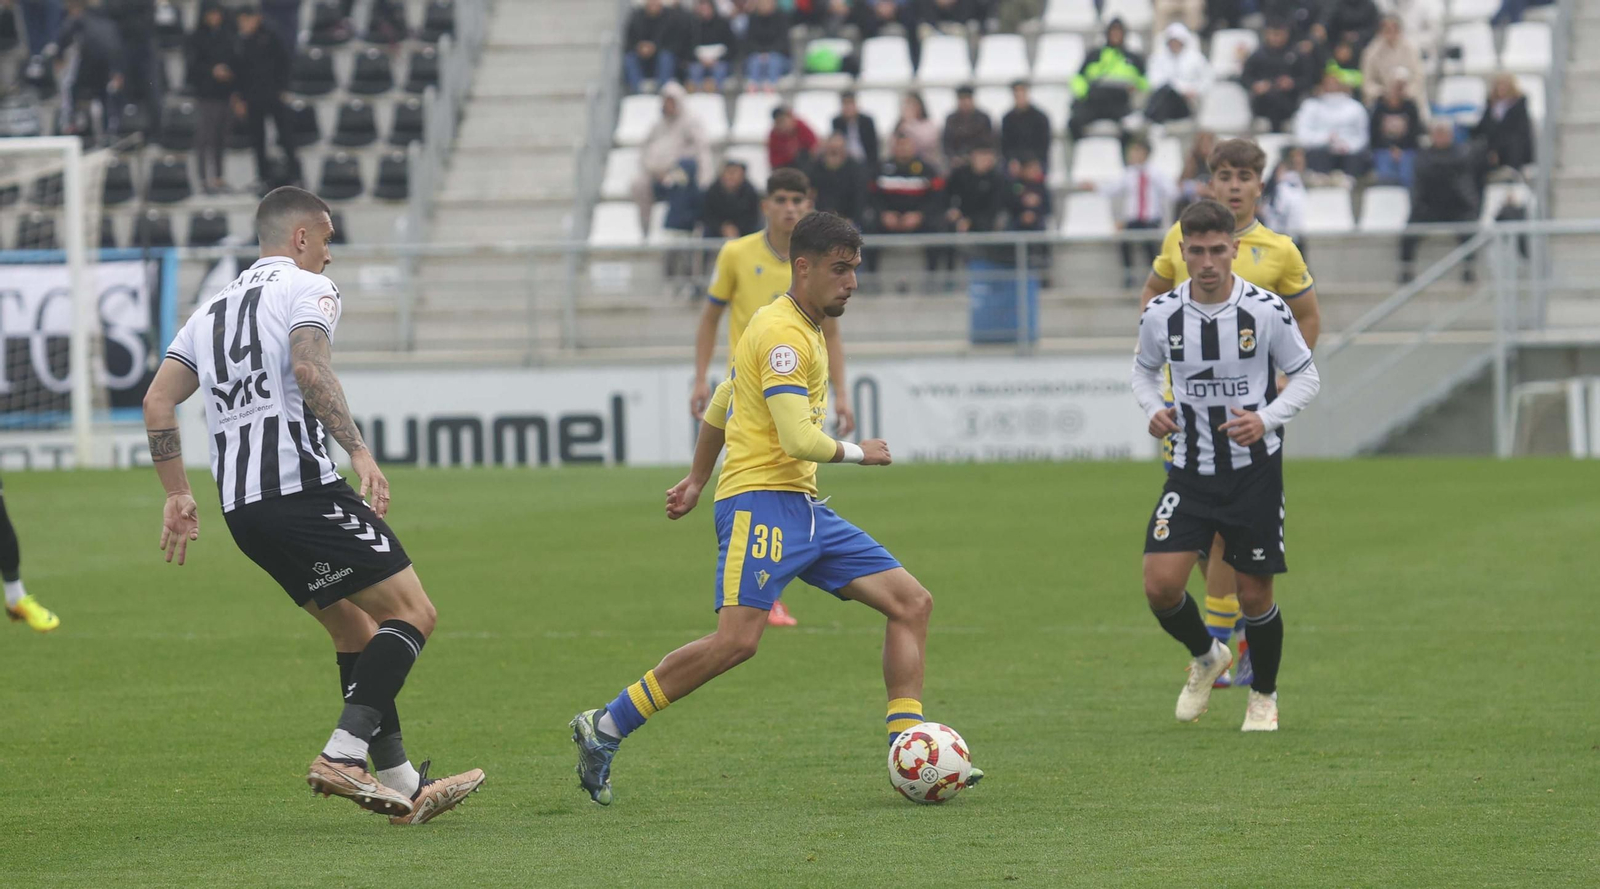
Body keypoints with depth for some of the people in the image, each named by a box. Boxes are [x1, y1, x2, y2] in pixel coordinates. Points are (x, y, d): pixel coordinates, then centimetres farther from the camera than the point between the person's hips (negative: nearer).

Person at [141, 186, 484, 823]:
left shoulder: (214, 309, 24)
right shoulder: (307, 289, 2)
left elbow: (158, 401, 17)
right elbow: (309, 368, -18)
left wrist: (177, 496, 19)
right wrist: (359, 451, -24)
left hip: (241, 506, 8)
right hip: (300, 483, -8)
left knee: (356, 631, 16)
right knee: (412, 613, -5)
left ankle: (403, 786, 13)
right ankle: (342, 756, -18)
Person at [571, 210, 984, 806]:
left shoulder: (806, 330, 20)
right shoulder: (782, 333, -12)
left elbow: (722, 401, 30)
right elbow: (799, 439, -20)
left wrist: (697, 479, 37)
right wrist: (859, 454, -3)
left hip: (805, 510, 10)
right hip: (760, 500, -10)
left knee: (911, 603, 2)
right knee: (737, 640, -23)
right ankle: (603, 729, -12)